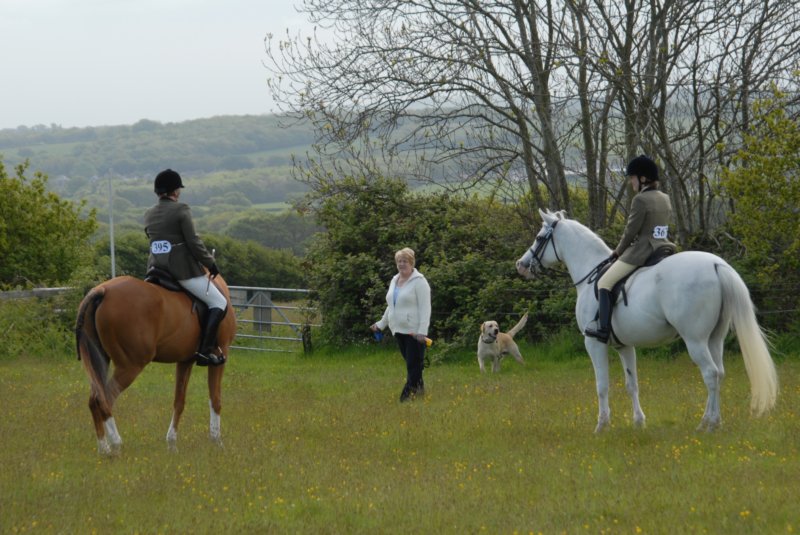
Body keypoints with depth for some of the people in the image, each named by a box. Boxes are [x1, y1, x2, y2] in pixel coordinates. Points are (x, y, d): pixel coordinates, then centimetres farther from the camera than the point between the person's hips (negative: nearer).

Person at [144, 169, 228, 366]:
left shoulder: (149, 215, 10)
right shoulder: (181, 210, -10)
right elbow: (194, 242, -13)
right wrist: (210, 263, -1)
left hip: (156, 269, 7)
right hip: (183, 269, -7)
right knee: (219, 303, 2)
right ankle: (205, 350, -11)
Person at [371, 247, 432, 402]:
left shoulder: (419, 281, -9)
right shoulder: (394, 281, 15)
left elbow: (425, 308, -15)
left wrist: (422, 331, -22)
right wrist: (381, 324, 26)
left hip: (414, 331, -8)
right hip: (399, 330, 8)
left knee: (413, 364, -8)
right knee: (410, 362, 12)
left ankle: (408, 394, -10)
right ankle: (419, 389, 21)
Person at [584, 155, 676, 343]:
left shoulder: (641, 199, -14)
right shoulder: (665, 199, 11)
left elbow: (631, 230, -13)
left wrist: (619, 251, 4)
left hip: (640, 251, -8)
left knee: (604, 283, -1)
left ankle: (603, 329, -12)